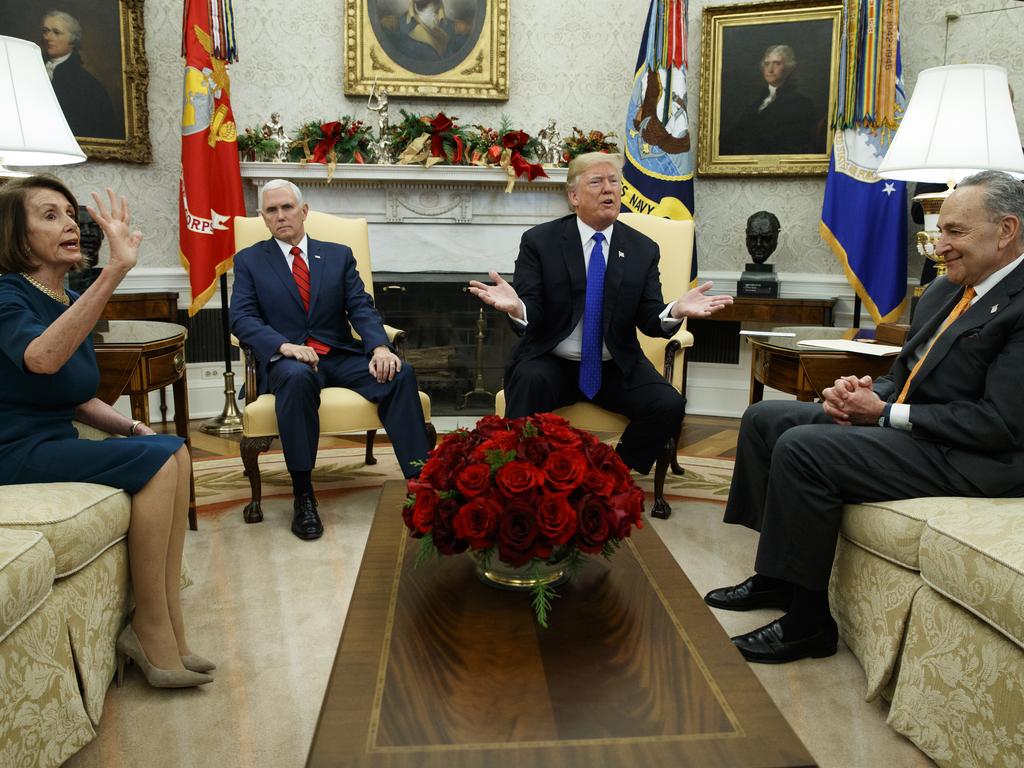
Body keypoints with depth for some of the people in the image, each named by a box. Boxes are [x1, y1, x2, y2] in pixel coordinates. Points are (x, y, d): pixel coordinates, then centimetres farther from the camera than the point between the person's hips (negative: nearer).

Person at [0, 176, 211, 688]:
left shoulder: (71, 301, 11)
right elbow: (41, 358, -38)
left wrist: (131, 427, 0)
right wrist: (115, 270, -46)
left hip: (57, 444, 8)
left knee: (174, 451, -12)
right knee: (158, 460, -22)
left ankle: (165, 631, -12)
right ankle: (153, 631, -12)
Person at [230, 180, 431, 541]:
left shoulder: (339, 255, 16)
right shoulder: (249, 260, 11)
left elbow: (361, 307, 5)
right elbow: (242, 318, -2)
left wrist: (380, 347, -17)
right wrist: (284, 345, -22)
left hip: (341, 356, 2)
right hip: (287, 360, -2)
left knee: (401, 373, -26)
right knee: (297, 376, -39)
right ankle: (303, 497, -31)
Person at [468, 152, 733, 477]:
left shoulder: (643, 249, 5)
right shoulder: (539, 241, -3)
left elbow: (650, 320, -1)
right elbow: (531, 318, -10)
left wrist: (675, 311, -24)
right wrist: (516, 307, -35)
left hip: (617, 368, 3)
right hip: (551, 363, -2)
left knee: (669, 406, -21)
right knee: (530, 382, -35)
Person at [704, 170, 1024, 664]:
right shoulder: (944, 292, 12)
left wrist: (884, 413, -18)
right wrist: (865, 393, -7)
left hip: (972, 458, -10)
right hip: (903, 425, 10)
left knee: (802, 448, -26)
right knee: (764, 418, 4)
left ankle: (808, 621, -12)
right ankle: (776, 576, 10)